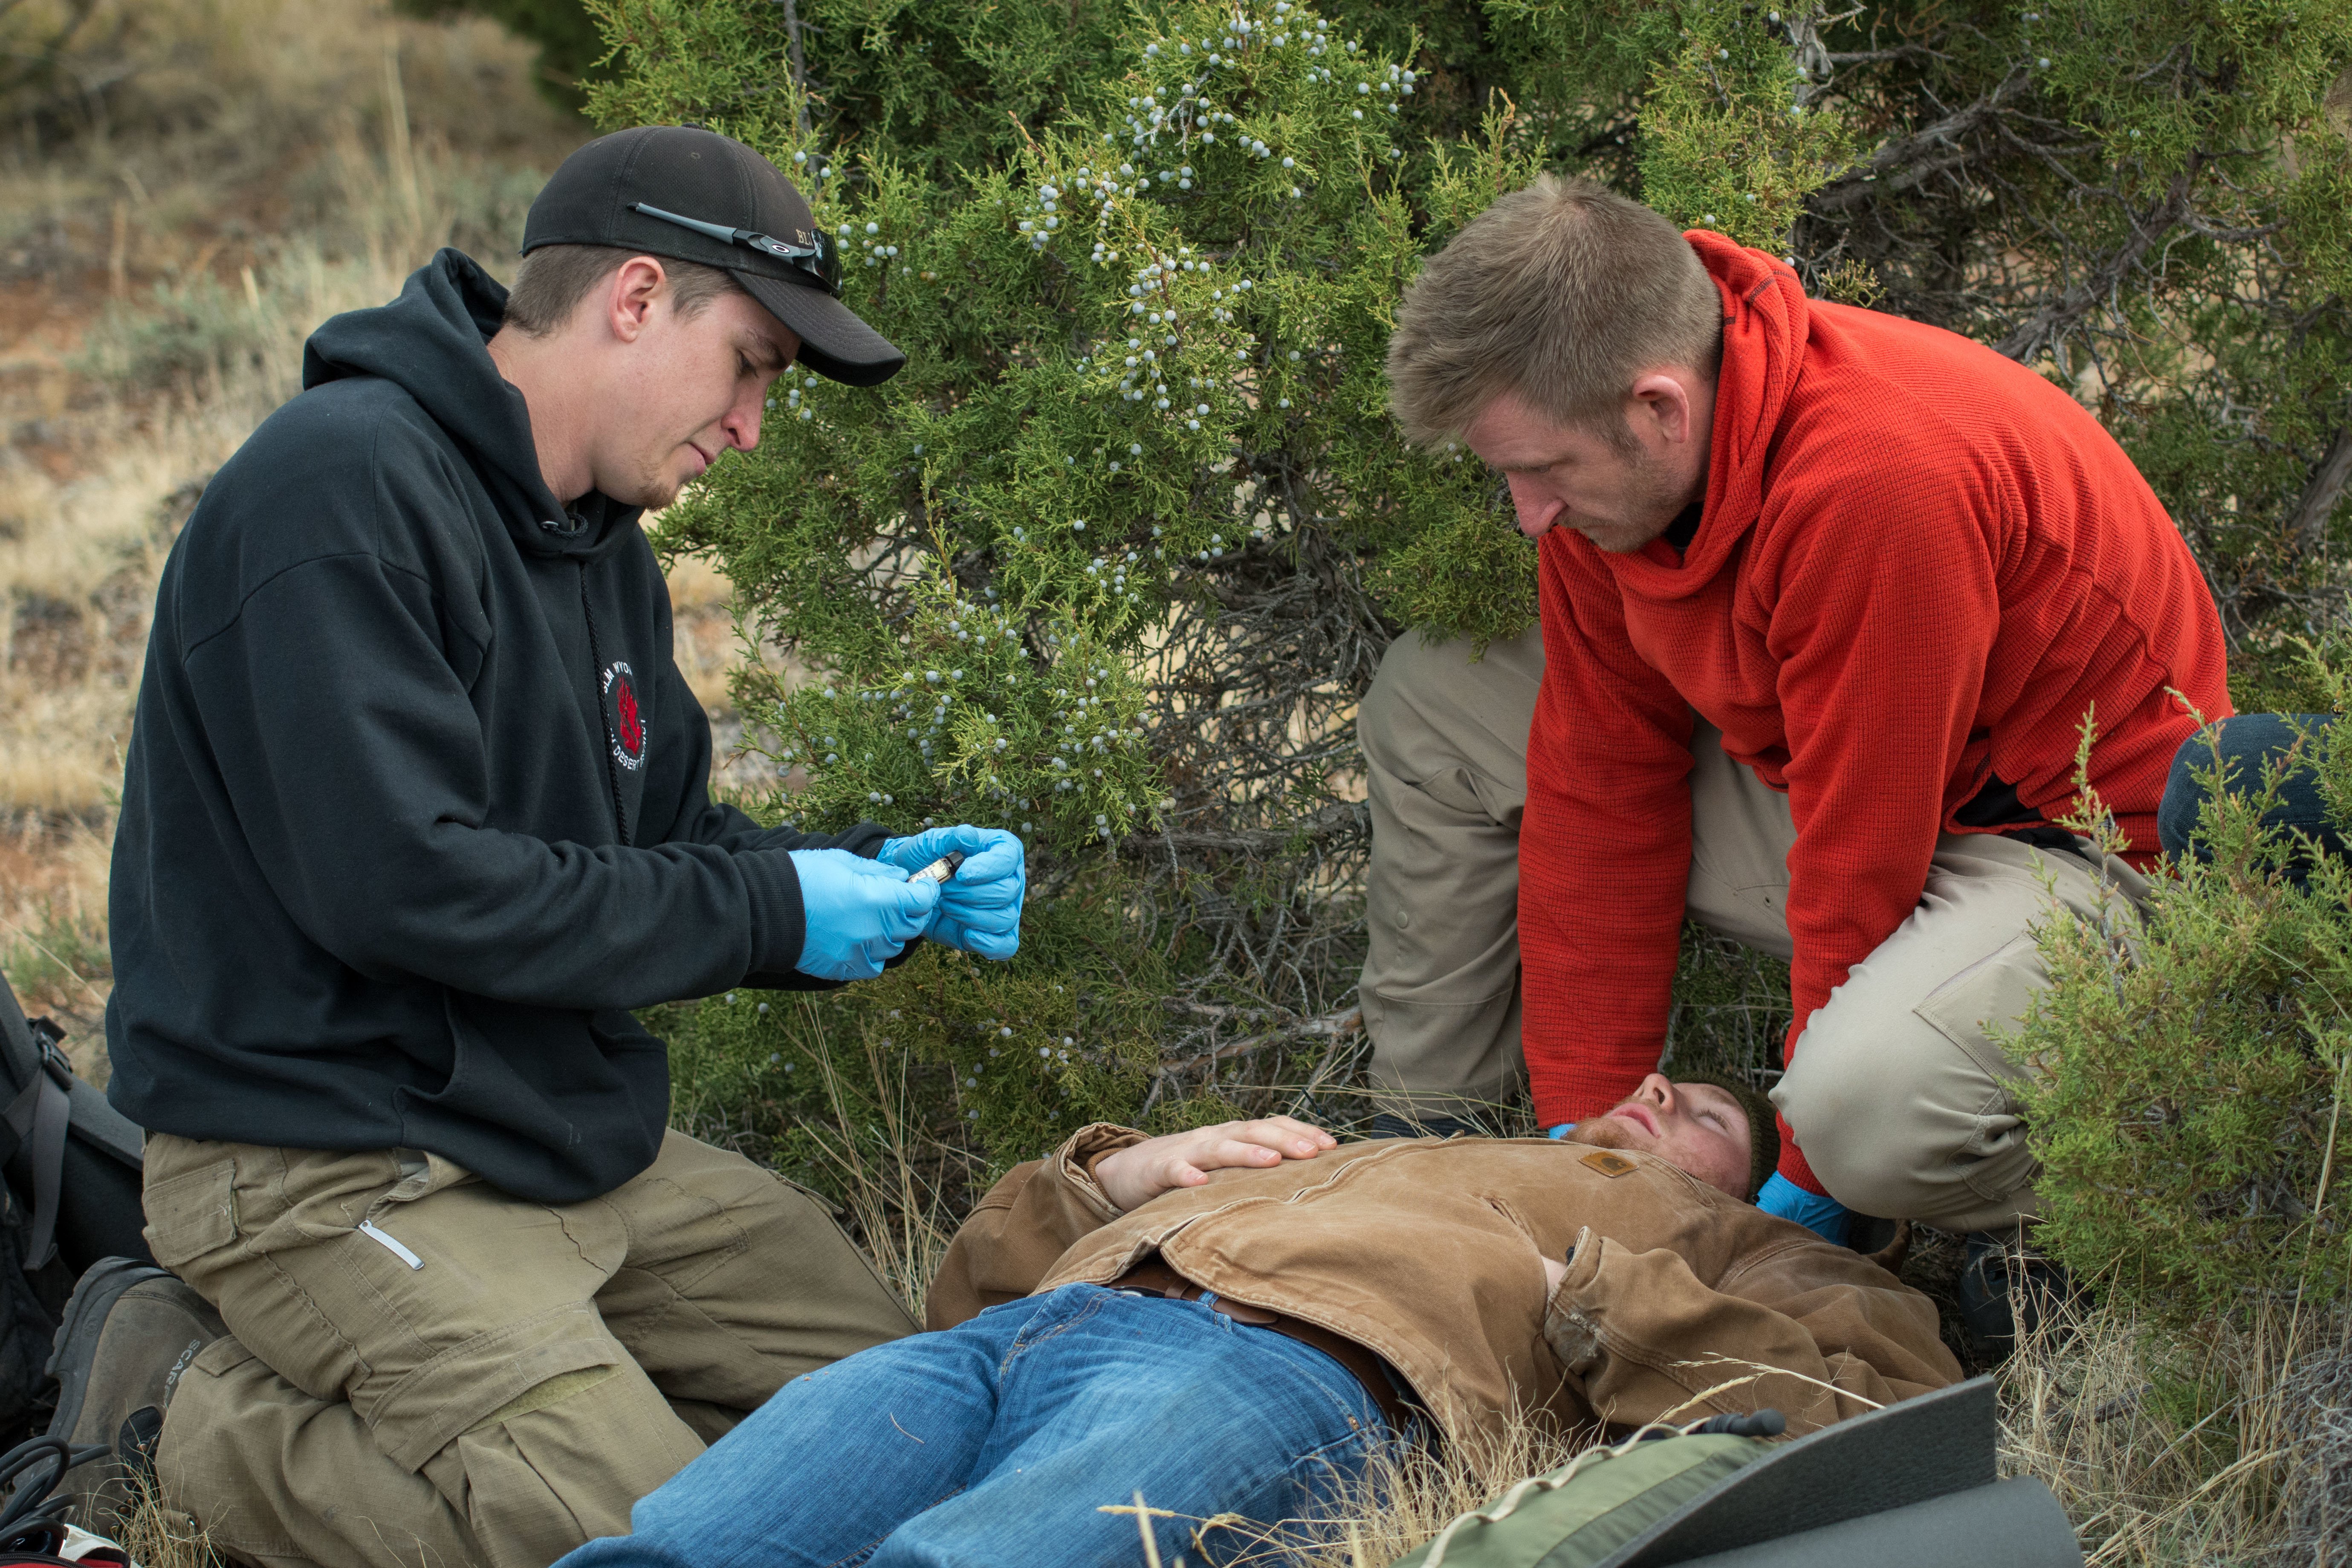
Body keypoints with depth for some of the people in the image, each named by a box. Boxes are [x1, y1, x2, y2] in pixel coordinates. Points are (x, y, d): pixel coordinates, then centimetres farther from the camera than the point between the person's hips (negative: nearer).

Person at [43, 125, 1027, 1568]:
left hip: (578, 1128, 10)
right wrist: (768, 909, -17)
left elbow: (662, 842, 21)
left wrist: (872, 879, 1)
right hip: (327, 1164, -10)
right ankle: (189, 1403, -3)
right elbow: (398, 882, -25)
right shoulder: (347, 486, -18)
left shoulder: (604, 551, 14)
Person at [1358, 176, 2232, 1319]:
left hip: (2074, 840, -8)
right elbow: (1604, 782, -3)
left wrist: (1797, 1200, -20)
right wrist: (1582, 1126, -4)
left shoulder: (1884, 483, -36)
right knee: (1431, 702, 3)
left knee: (1863, 1098, -39)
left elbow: (1862, 866, -29)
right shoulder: (1600, 445, -10)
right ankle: (1426, 1140, 14)